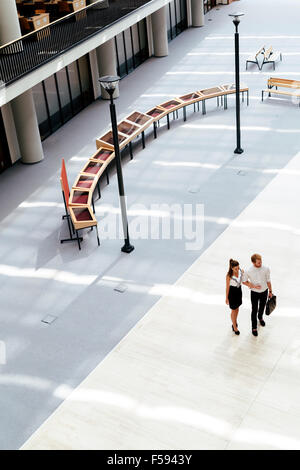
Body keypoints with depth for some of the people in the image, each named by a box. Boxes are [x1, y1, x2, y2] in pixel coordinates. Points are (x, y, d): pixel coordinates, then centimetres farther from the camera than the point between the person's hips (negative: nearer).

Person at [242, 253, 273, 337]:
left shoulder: (266, 269, -19)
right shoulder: (248, 271, -24)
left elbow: (268, 281, -4)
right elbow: (244, 281, -8)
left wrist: (270, 291, 6)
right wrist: (254, 286, -22)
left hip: (264, 292, 2)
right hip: (254, 293, -2)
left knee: (262, 307, 26)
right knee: (254, 310, 10)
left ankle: (260, 317, 58)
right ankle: (254, 327, 31)